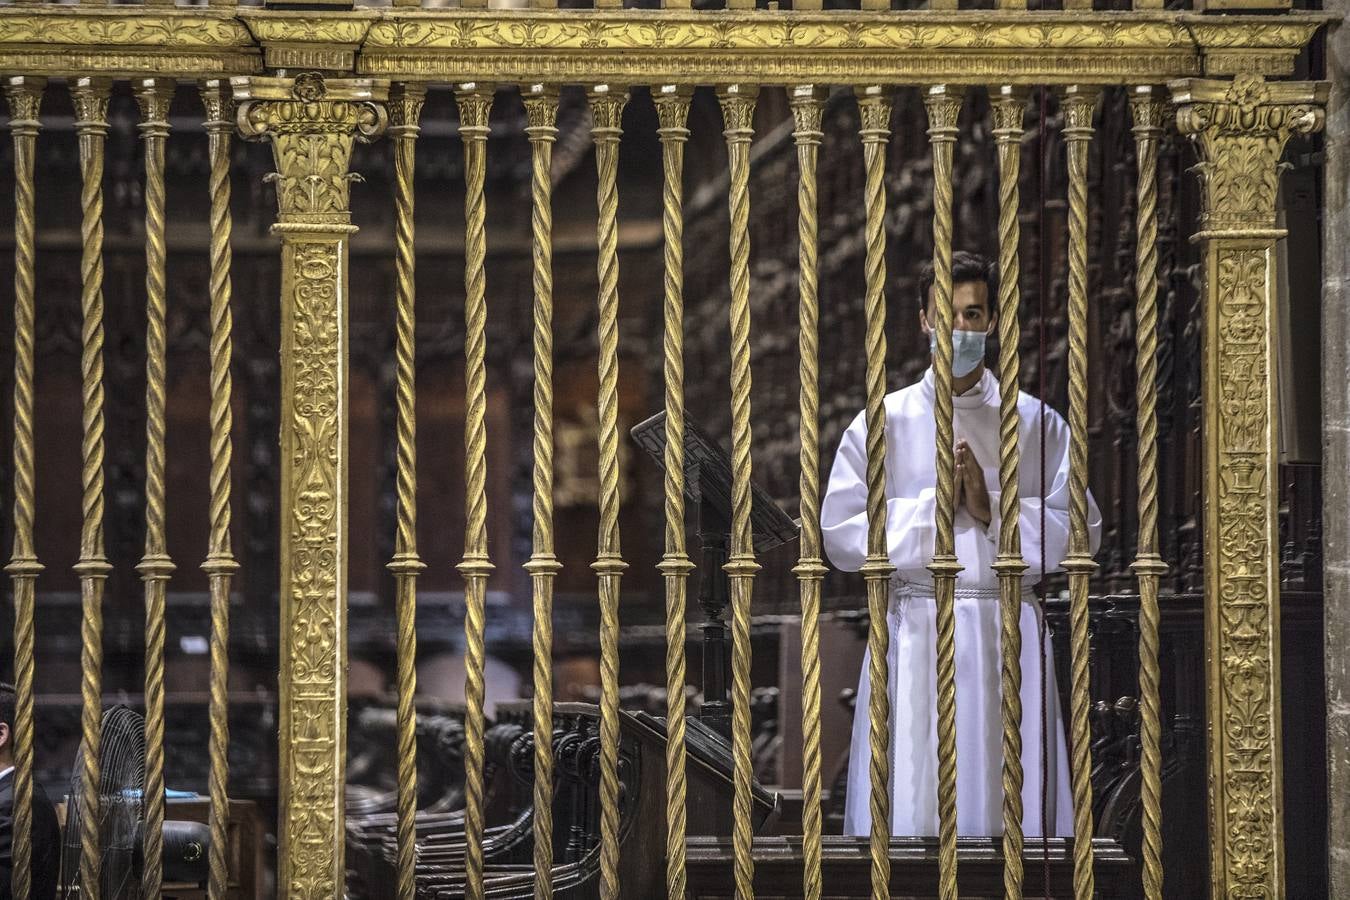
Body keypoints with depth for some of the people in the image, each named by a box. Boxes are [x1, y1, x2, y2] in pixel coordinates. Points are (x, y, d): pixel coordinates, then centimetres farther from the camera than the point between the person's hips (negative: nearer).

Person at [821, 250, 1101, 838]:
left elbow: (1082, 531, 1)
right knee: (908, 802, -4)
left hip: (1007, 633, 1)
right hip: (913, 630, -1)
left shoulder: (1037, 424, 7)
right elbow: (841, 538, 0)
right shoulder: (881, 424, 6)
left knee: (1010, 798, -1)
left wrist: (993, 511, -11)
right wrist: (931, 506, -9)